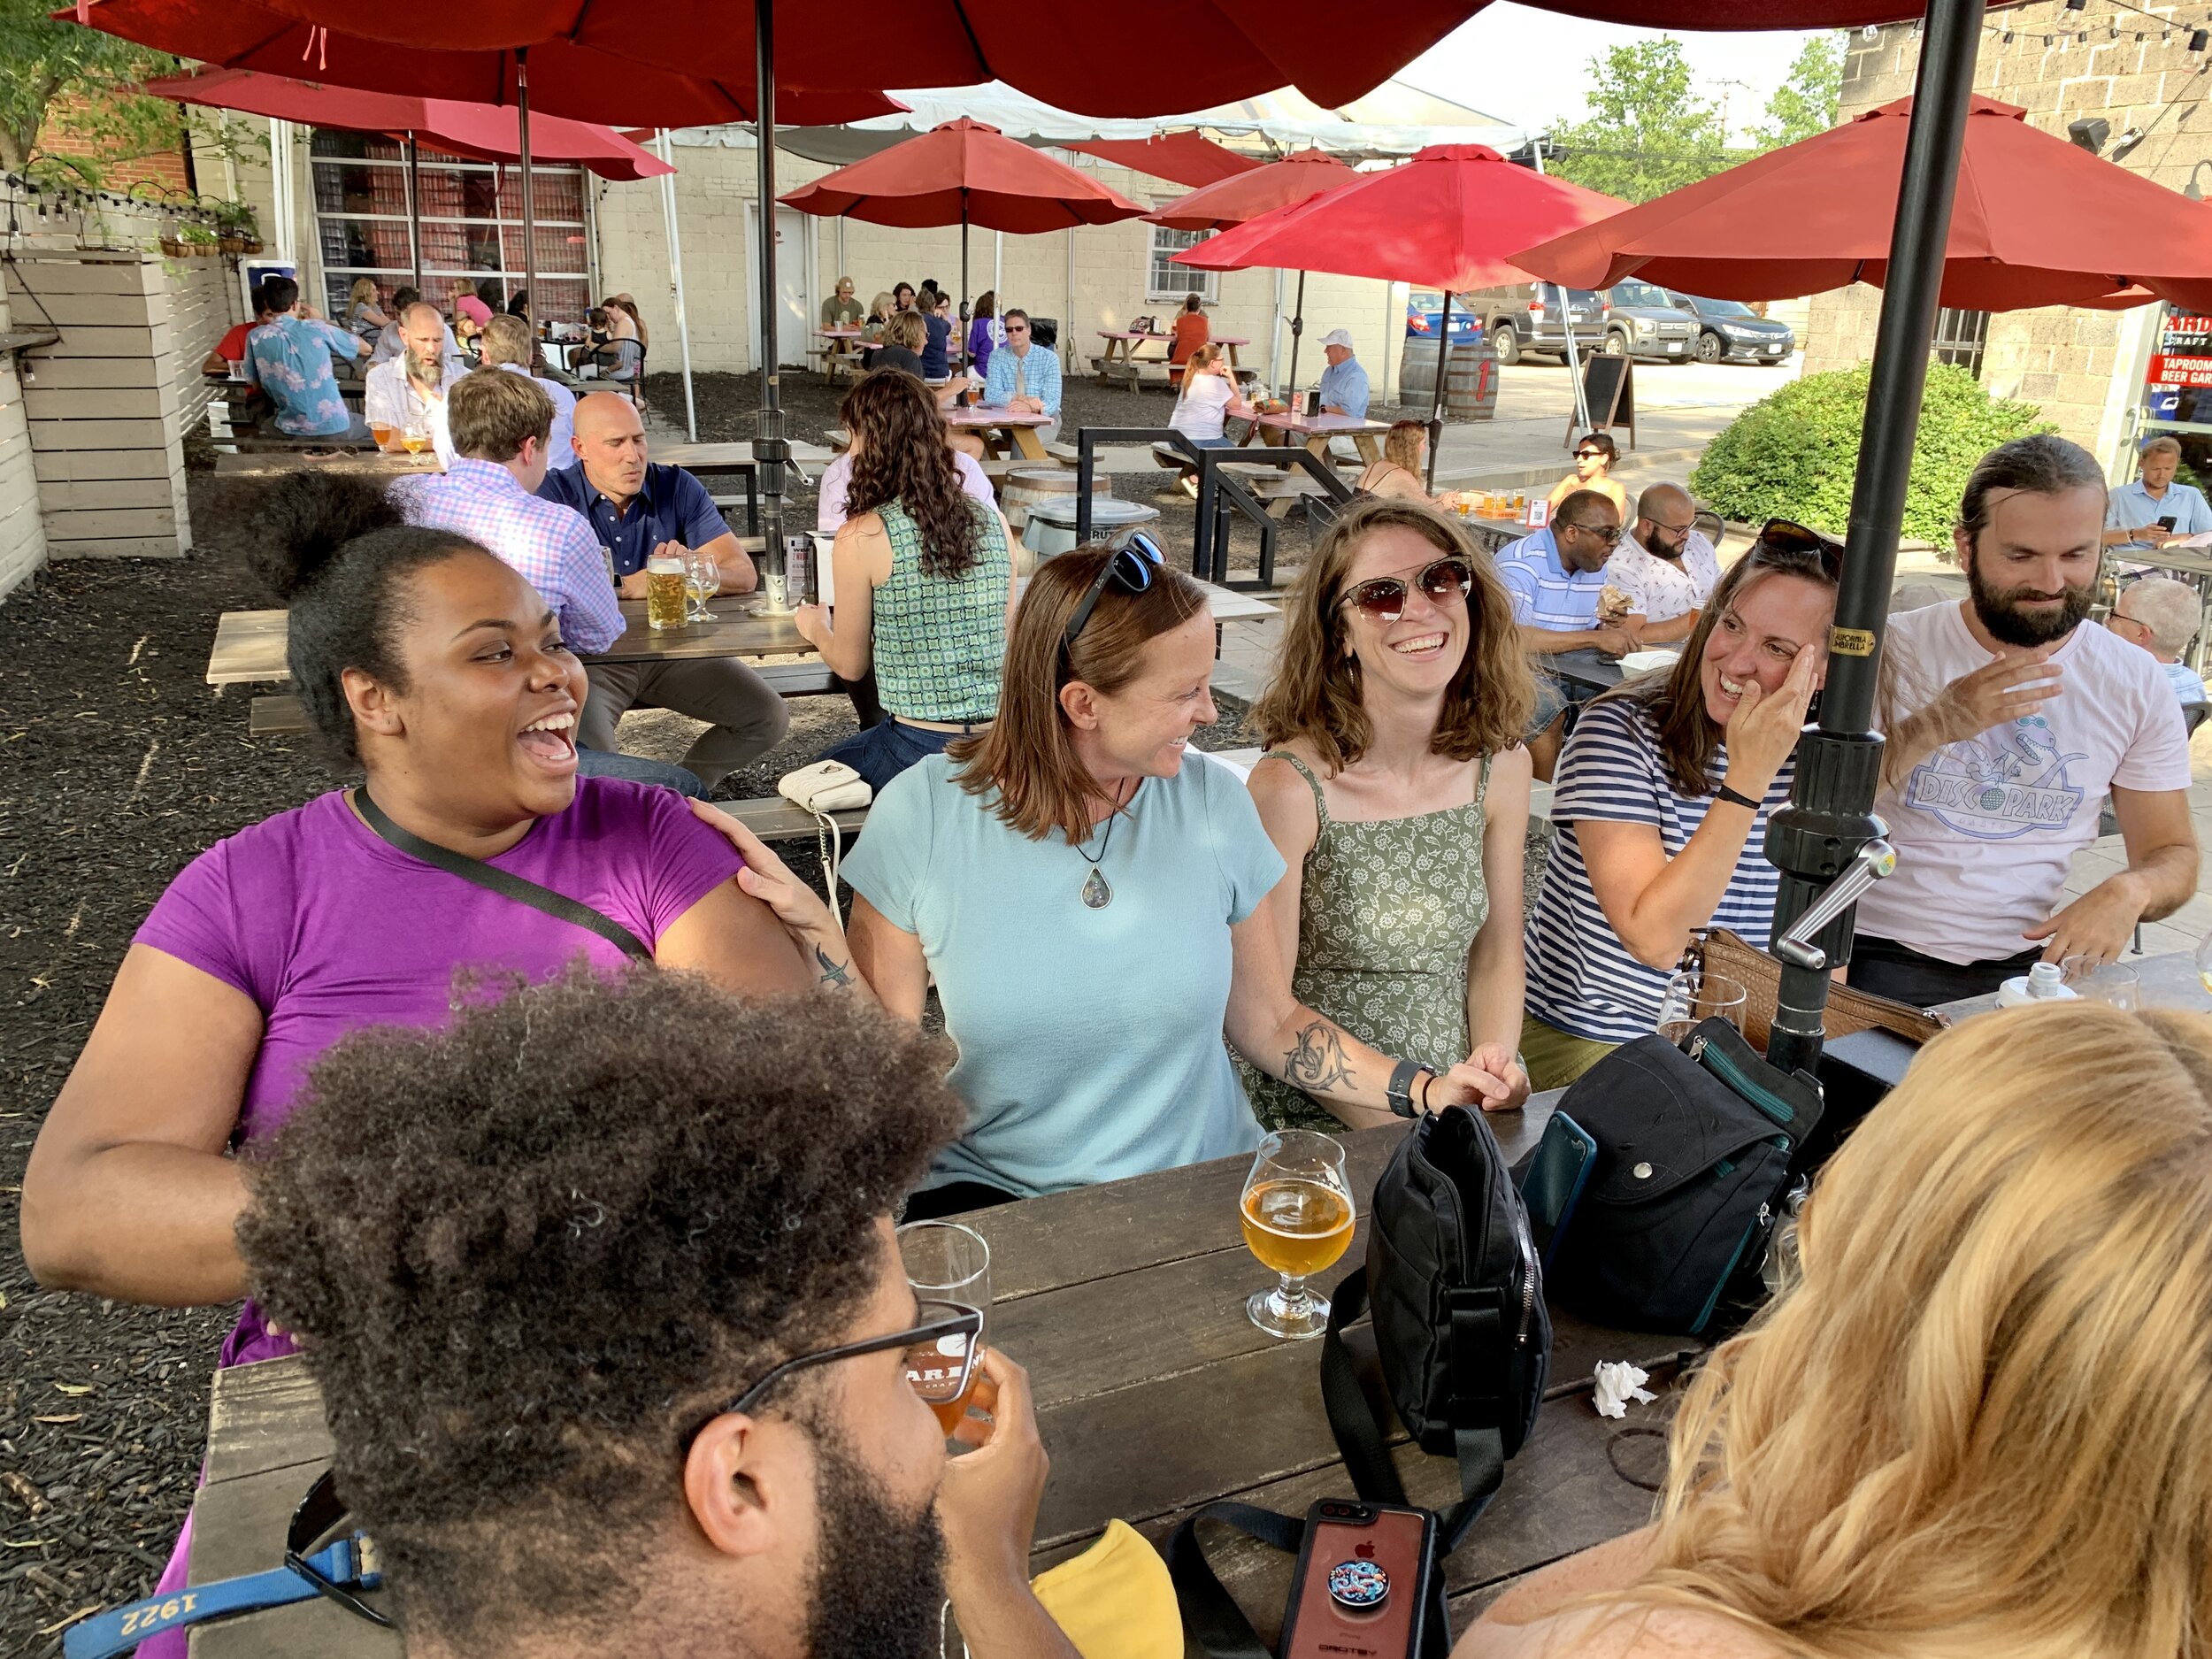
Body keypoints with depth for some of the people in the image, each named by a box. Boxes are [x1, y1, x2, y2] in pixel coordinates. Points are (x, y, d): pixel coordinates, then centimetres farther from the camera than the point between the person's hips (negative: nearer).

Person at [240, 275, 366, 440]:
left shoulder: (255, 337, -3)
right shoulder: (316, 328, -7)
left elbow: (255, 384, 8)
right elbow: (364, 348, 8)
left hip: (292, 432, 2)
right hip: (334, 428, -2)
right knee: (369, 424, 32)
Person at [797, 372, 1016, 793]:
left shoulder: (861, 537, -11)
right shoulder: (992, 522, 2)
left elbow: (850, 665, 1)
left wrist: (815, 629, 24)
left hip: (922, 749, -5)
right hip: (1001, 741, 5)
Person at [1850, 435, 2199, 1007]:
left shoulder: (2137, 685, 6)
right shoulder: (1892, 651, -4)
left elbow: (2173, 854, 13)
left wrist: (2129, 891, -12)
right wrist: (1935, 725, -25)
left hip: (2031, 960, 4)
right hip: (1882, 957, -4)